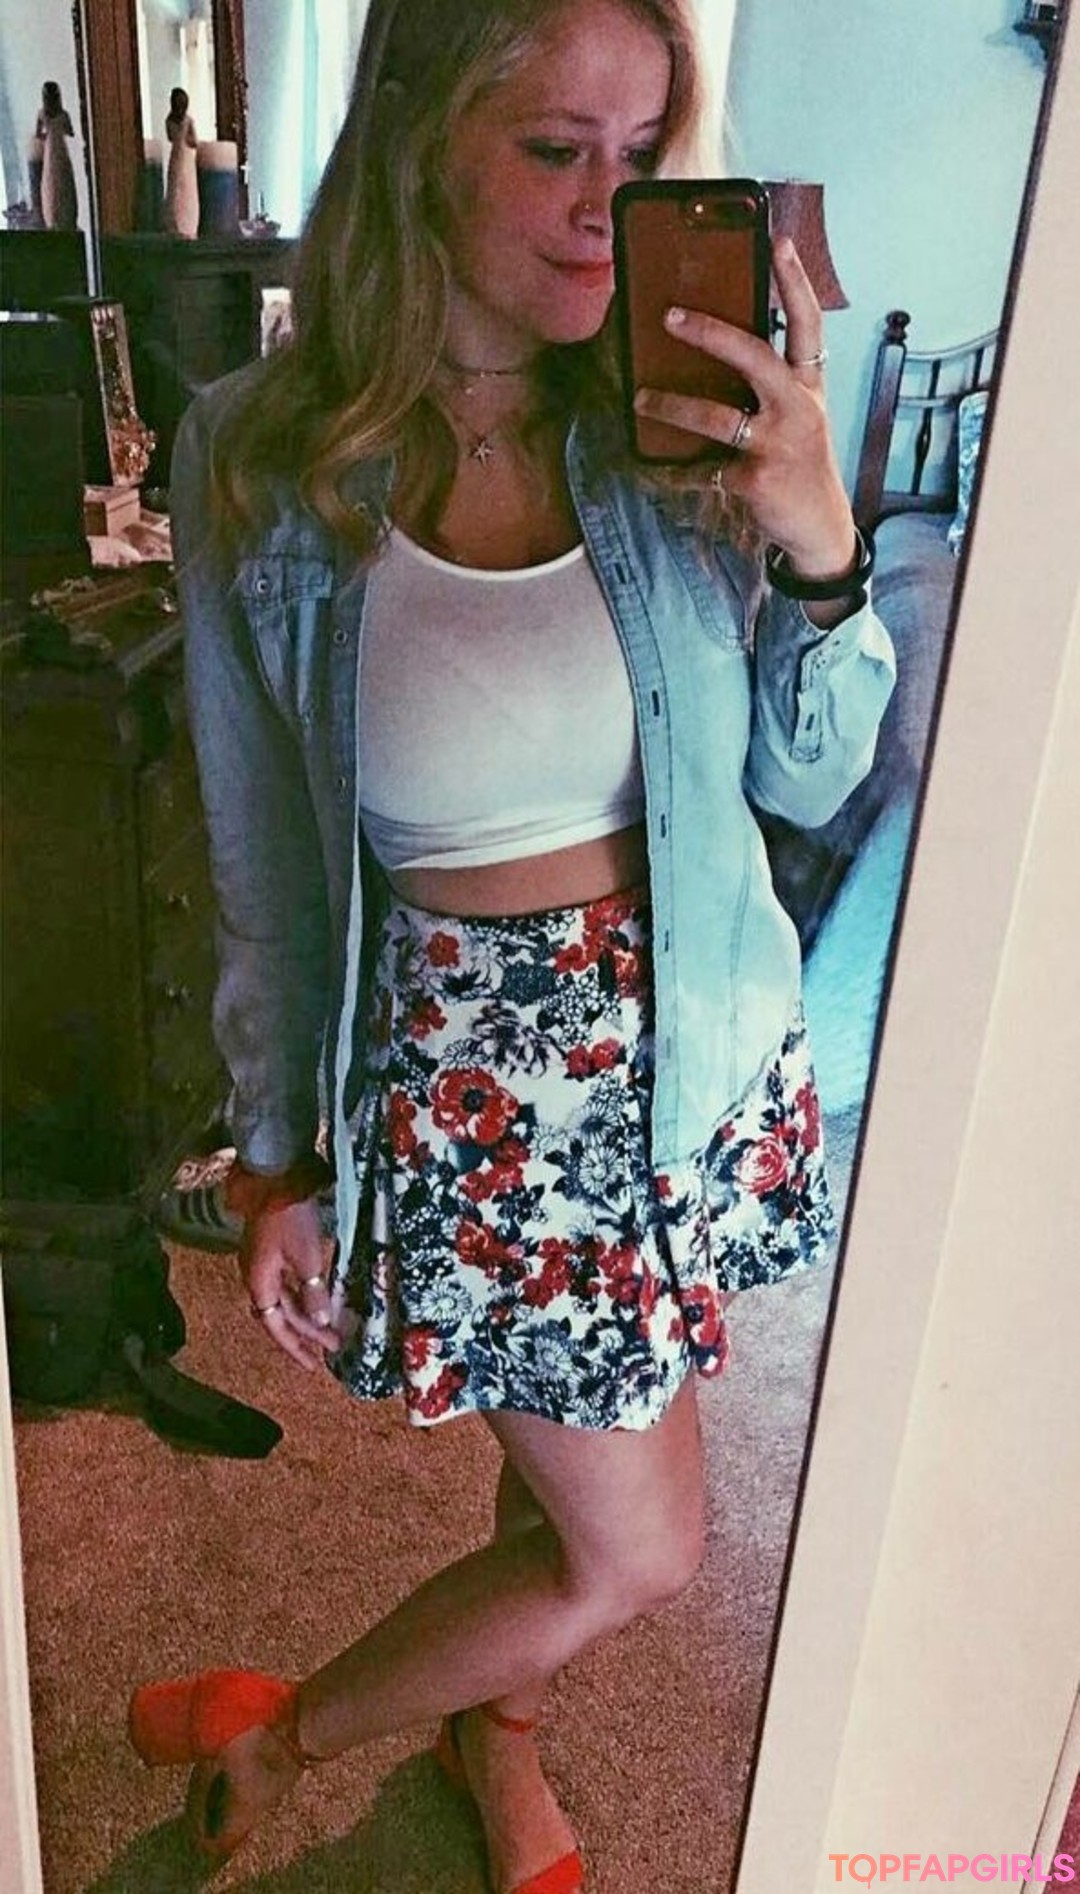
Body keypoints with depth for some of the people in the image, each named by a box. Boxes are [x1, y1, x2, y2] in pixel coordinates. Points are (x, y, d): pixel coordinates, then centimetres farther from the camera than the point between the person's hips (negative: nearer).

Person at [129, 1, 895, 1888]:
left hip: (686, 1035, 4)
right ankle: (269, 1731, 38)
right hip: (465, 1067, -3)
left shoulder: (678, 423, -6)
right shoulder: (258, 462, -12)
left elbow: (803, 780, 0)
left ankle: (497, 1726, 56)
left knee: (572, 1445, 22)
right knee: (636, 1545, 8)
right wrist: (271, 1159, 1)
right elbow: (262, 860, -5)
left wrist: (821, 549, -17)